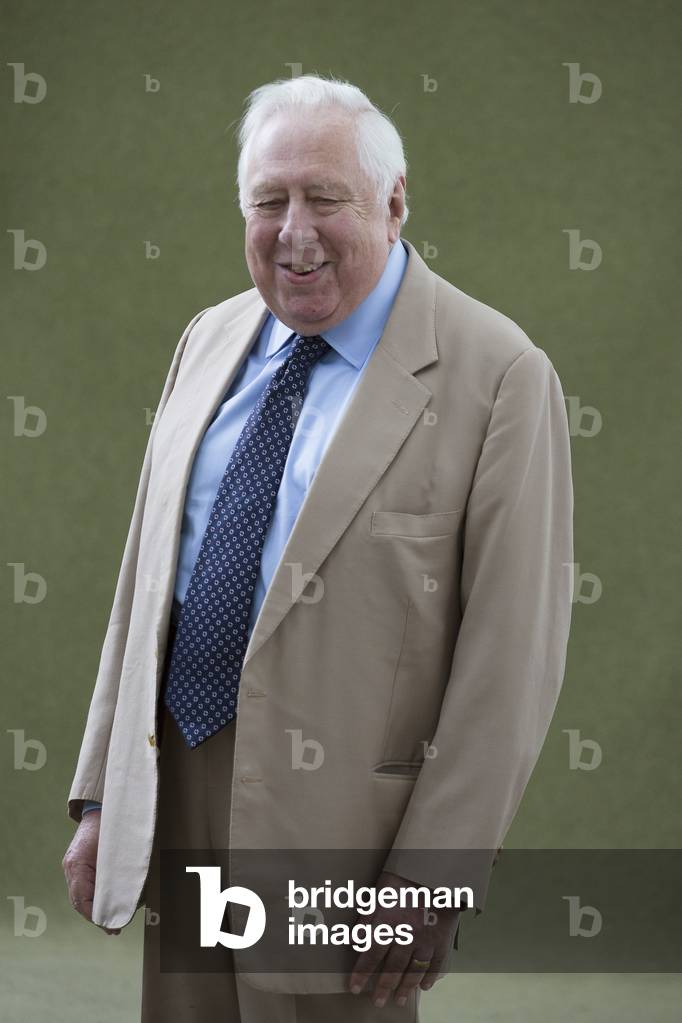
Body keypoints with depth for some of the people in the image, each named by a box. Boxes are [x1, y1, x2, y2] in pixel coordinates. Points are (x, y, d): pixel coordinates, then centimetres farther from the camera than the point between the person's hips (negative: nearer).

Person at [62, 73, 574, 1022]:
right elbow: (145, 576, 12)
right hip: (173, 794, 5)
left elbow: (511, 655, -13)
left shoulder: (498, 375, -11)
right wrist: (101, 797, 9)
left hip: (335, 820, -5)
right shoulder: (208, 341, 9)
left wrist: (433, 874, -16)